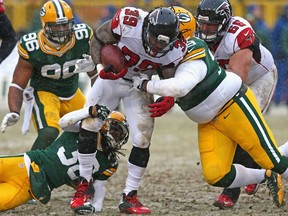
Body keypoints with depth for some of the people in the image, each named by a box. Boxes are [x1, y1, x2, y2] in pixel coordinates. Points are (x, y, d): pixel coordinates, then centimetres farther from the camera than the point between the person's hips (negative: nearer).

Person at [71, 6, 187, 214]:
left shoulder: (175, 49, -25)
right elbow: (98, 39, -15)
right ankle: (83, 188, 12)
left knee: (142, 141, -9)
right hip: (111, 78, -1)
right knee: (88, 127, -3)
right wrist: (100, 67, -30)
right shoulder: (129, 22, -33)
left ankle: (130, 197, 4)